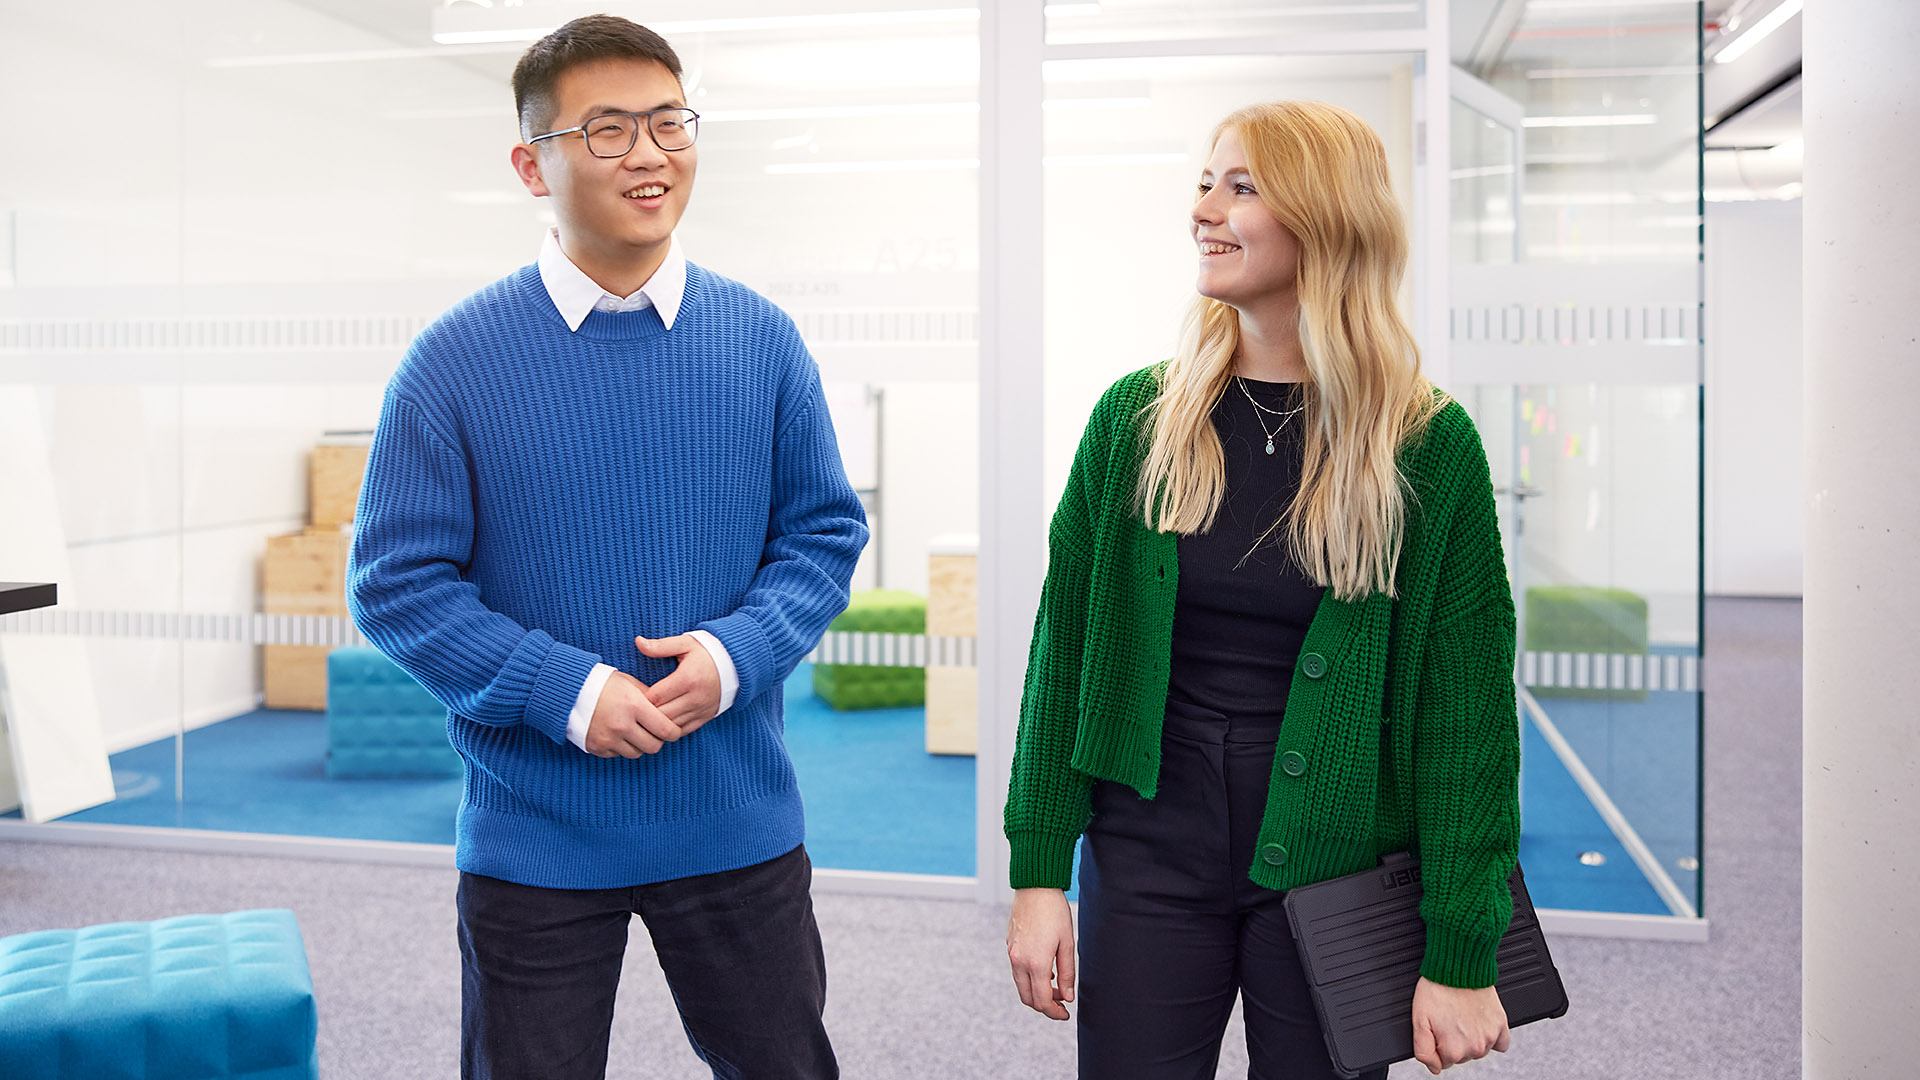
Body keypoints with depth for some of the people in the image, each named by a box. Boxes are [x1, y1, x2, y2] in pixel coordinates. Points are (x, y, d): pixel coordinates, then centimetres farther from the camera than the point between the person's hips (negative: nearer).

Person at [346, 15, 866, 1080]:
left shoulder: (761, 339, -1)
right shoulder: (455, 360, -9)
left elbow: (825, 531, 3)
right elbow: (397, 580, -8)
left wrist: (737, 653, -14)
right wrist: (564, 690, -19)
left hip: (737, 821, 2)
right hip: (533, 836, -2)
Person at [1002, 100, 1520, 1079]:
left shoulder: (1431, 446, -7)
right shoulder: (1137, 416, -1)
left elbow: (1467, 710, -7)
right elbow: (1064, 653, 1)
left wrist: (1461, 956, -7)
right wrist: (1038, 874, -1)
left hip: (1338, 875, -1)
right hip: (1147, 852, 2)